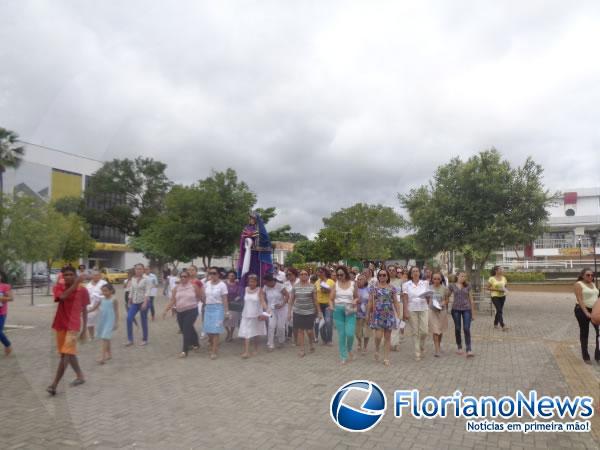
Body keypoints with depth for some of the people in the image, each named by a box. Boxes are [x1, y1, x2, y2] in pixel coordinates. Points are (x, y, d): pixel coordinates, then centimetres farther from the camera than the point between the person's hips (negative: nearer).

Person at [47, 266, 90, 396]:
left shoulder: (83, 290, -3)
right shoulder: (58, 288, -1)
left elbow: (84, 310, 4)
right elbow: (63, 297, -25)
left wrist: (84, 329, 3)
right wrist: (76, 284, -29)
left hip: (73, 326, -4)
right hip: (60, 325, 4)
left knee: (66, 355, -11)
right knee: (69, 354, 15)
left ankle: (54, 385, -7)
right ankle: (80, 376, 31)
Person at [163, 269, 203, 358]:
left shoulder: (194, 286, -5)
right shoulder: (176, 288, 7)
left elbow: (201, 296, 3)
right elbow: (172, 300, 7)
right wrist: (166, 310, 1)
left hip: (191, 311, -5)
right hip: (180, 312, 5)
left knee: (186, 330, -11)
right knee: (184, 330, 14)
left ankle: (185, 350, -4)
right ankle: (195, 343, 36)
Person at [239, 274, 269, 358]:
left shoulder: (259, 290, -7)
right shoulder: (246, 289, 2)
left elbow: (262, 301, -16)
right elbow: (245, 301, 13)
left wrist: (267, 309, -29)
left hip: (256, 315, -2)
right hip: (246, 315, 2)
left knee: (255, 334, 9)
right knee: (246, 334, -5)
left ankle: (256, 350, 27)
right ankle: (246, 351, -6)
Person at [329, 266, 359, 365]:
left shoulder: (353, 284, 1)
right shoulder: (335, 285, 3)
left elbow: (357, 297, 9)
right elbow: (331, 299, 2)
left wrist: (355, 301, -13)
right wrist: (331, 306, -18)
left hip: (349, 311, -1)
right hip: (338, 310, 1)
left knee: (350, 333, -11)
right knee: (341, 334, 4)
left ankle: (349, 349, 21)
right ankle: (343, 356, 16)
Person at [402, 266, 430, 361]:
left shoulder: (425, 283, 6)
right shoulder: (406, 284, 1)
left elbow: (428, 297, 9)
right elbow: (405, 299, -2)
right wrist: (405, 312, -8)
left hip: (423, 309, 1)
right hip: (412, 310, -1)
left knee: (424, 331, -4)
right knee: (415, 332, 3)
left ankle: (422, 346, 26)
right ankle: (417, 353, 12)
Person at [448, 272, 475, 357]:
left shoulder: (467, 286, 5)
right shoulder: (452, 286, 3)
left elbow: (471, 300, 8)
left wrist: (473, 313, 7)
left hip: (466, 309, 0)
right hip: (456, 309, 0)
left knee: (467, 329, -8)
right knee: (457, 329, 8)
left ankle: (469, 350, -9)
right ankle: (459, 348, 24)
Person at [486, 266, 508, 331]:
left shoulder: (503, 278, 6)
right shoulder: (491, 279, -9)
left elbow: (505, 286, 20)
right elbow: (487, 288, -7)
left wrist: (505, 290, -3)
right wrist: (496, 289, -17)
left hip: (502, 296, 6)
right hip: (495, 296, -6)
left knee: (499, 311, 12)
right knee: (499, 311, -15)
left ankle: (495, 324, 28)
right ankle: (503, 326, -20)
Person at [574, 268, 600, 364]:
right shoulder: (578, 284, -9)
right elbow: (580, 300, -17)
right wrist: (586, 312, -25)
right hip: (582, 311, -6)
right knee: (584, 333, 4)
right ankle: (585, 357, 14)